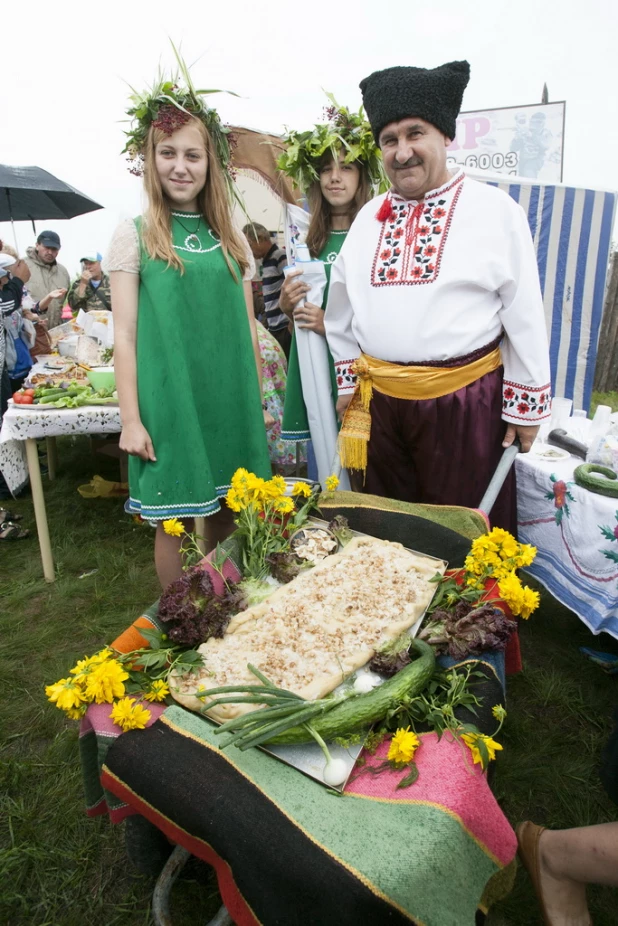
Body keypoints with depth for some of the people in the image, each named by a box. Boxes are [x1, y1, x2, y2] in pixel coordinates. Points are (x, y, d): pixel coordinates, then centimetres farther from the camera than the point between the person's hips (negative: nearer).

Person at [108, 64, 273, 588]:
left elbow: (247, 327, 13)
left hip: (230, 398, 4)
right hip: (168, 401, -3)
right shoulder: (134, 236, 0)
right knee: (174, 520, 4)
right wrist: (131, 419, -7)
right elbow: (124, 334, -2)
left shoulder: (230, 238, 11)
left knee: (229, 515, 11)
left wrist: (258, 400, 12)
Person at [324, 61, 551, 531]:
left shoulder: (495, 210, -4)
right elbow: (343, 307, 14)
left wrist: (525, 404, -4)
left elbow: (525, 316, -4)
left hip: (464, 402, -4)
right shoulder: (370, 215, 10)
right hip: (378, 401, 5)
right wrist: (347, 382, 14)